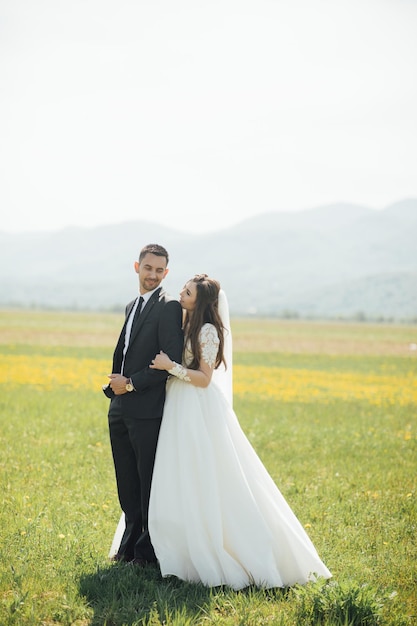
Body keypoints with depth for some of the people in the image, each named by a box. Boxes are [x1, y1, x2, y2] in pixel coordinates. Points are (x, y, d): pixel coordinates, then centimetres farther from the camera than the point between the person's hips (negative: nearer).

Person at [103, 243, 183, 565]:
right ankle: (130, 542, 23)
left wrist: (132, 383, -15)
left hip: (147, 409, -8)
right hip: (121, 407, 8)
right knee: (127, 481, 13)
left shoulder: (168, 307, -10)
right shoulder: (132, 306, 18)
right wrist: (115, 383, 8)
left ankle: (149, 548, 11)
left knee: (149, 480, 1)